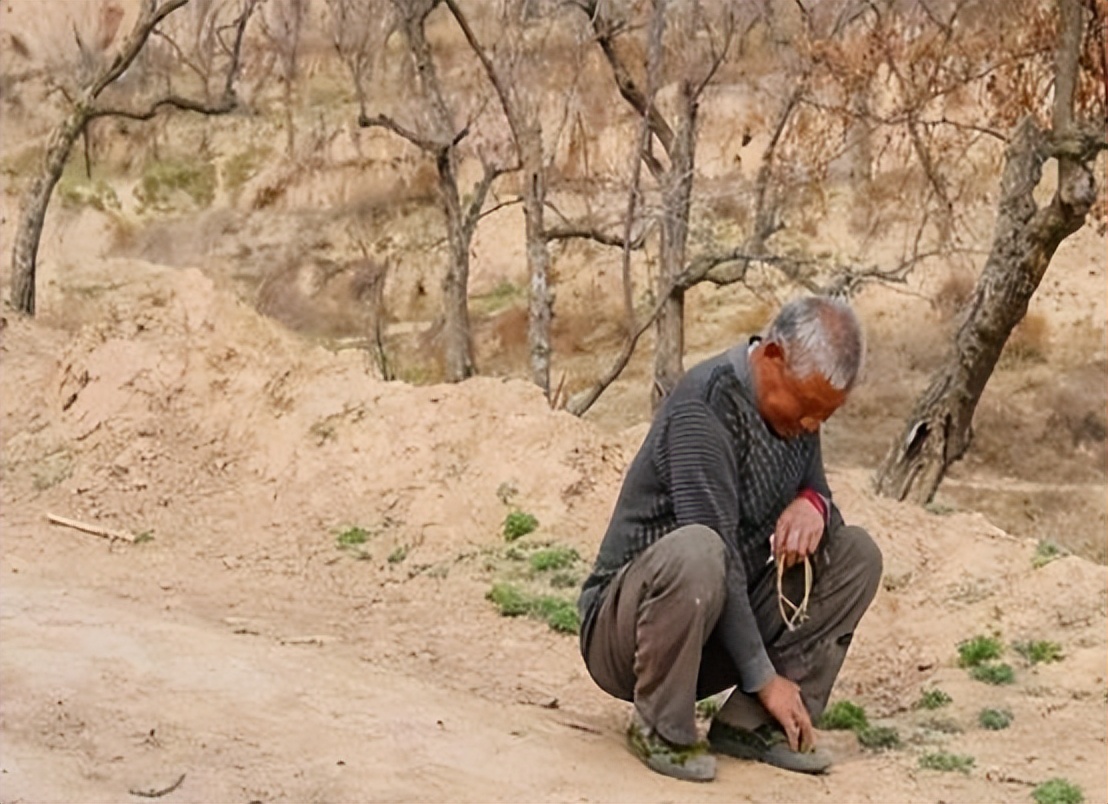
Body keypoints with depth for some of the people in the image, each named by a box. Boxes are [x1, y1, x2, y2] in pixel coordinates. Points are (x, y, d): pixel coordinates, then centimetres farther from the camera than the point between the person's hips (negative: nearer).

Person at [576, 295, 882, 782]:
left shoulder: (794, 407, 2)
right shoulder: (705, 405, -23)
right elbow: (720, 554, -26)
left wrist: (814, 505, -15)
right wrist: (764, 677, -23)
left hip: (723, 624, 8)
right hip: (624, 629, -8)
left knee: (856, 554, -3)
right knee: (696, 552, -39)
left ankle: (751, 723, -5)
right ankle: (660, 727, -15)